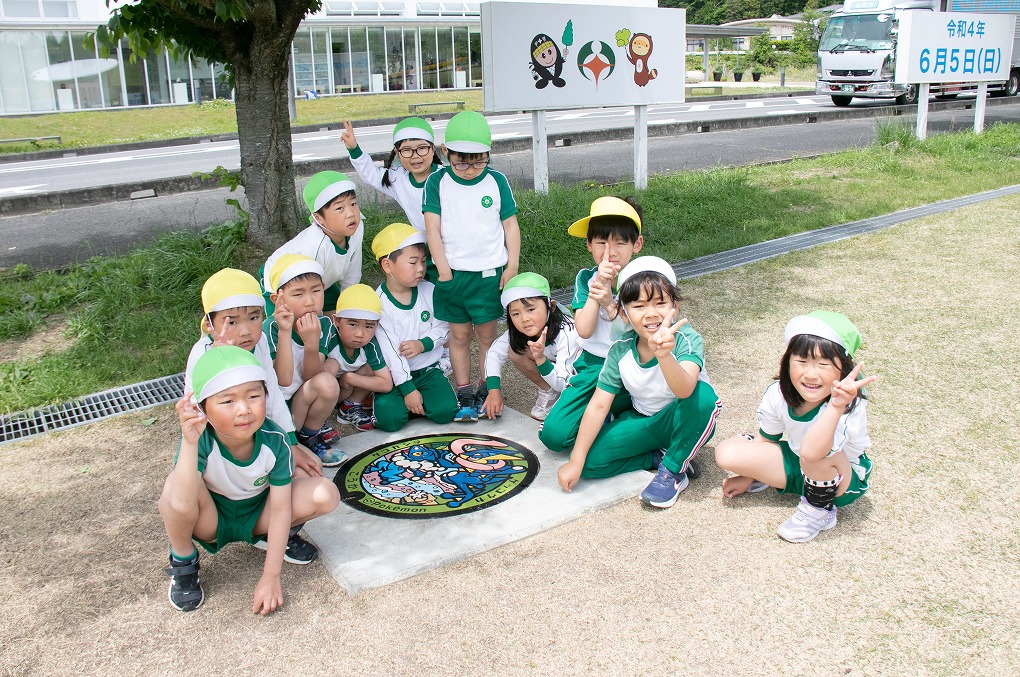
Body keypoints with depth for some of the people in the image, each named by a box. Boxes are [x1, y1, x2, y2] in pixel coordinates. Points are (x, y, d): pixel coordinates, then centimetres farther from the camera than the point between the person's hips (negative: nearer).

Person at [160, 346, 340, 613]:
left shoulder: (274, 440, -26)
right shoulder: (201, 440, -32)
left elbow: (280, 508, -18)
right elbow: (183, 503, -47)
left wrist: (270, 577, -18)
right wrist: (189, 441, -57)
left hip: (257, 514, 2)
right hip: (211, 520, -2)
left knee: (326, 494, -23)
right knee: (176, 485, -36)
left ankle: (272, 537, 8)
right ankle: (183, 561, -6)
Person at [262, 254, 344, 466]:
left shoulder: (324, 325, -7)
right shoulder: (271, 329, -20)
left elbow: (310, 377, -14)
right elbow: (284, 380, -29)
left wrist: (312, 343, -34)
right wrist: (284, 332, -36)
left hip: (303, 401, 5)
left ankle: (310, 436, 1)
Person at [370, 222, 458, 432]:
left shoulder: (429, 291, -2)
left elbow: (442, 328, 4)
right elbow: (389, 351, -18)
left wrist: (423, 344, -17)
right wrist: (408, 389, -20)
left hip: (428, 369, 3)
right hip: (395, 375, -3)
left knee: (445, 411, -19)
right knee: (390, 418, -23)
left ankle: (419, 401, 11)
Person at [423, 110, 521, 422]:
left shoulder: (496, 181, 0)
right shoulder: (437, 182, -3)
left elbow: (510, 224, 4)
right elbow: (432, 227, -6)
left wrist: (512, 266, 0)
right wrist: (443, 269, -10)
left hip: (490, 273, 0)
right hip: (452, 273, 0)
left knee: (487, 334, 7)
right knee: (459, 335, 8)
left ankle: (486, 391, 20)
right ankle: (464, 396, 17)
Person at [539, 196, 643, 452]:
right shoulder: (586, 278, 1)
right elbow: (584, 330, -11)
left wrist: (611, 305, -30)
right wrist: (597, 286, -19)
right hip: (592, 366, 3)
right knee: (553, 434, -13)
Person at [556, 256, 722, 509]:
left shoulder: (686, 340, -26)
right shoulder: (621, 351, -15)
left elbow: (685, 390, -45)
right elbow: (599, 405, -12)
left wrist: (664, 355, -66)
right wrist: (576, 461, -14)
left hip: (686, 425, -3)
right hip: (645, 423, 3)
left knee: (702, 394, -37)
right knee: (591, 460, -17)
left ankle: (673, 470, -16)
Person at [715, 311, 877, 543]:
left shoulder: (850, 407, -34)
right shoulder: (778, 393, -17)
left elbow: (811, 451, -52)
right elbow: (765, 439, 2)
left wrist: (837, 405, -62)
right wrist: (748, 475, 11)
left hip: (844, 479, -4)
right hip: (797, 466, 5)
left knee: (816, 455, -40)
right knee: (726, 452, -16)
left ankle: (820, 510, -9)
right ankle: (767, 478, 15)